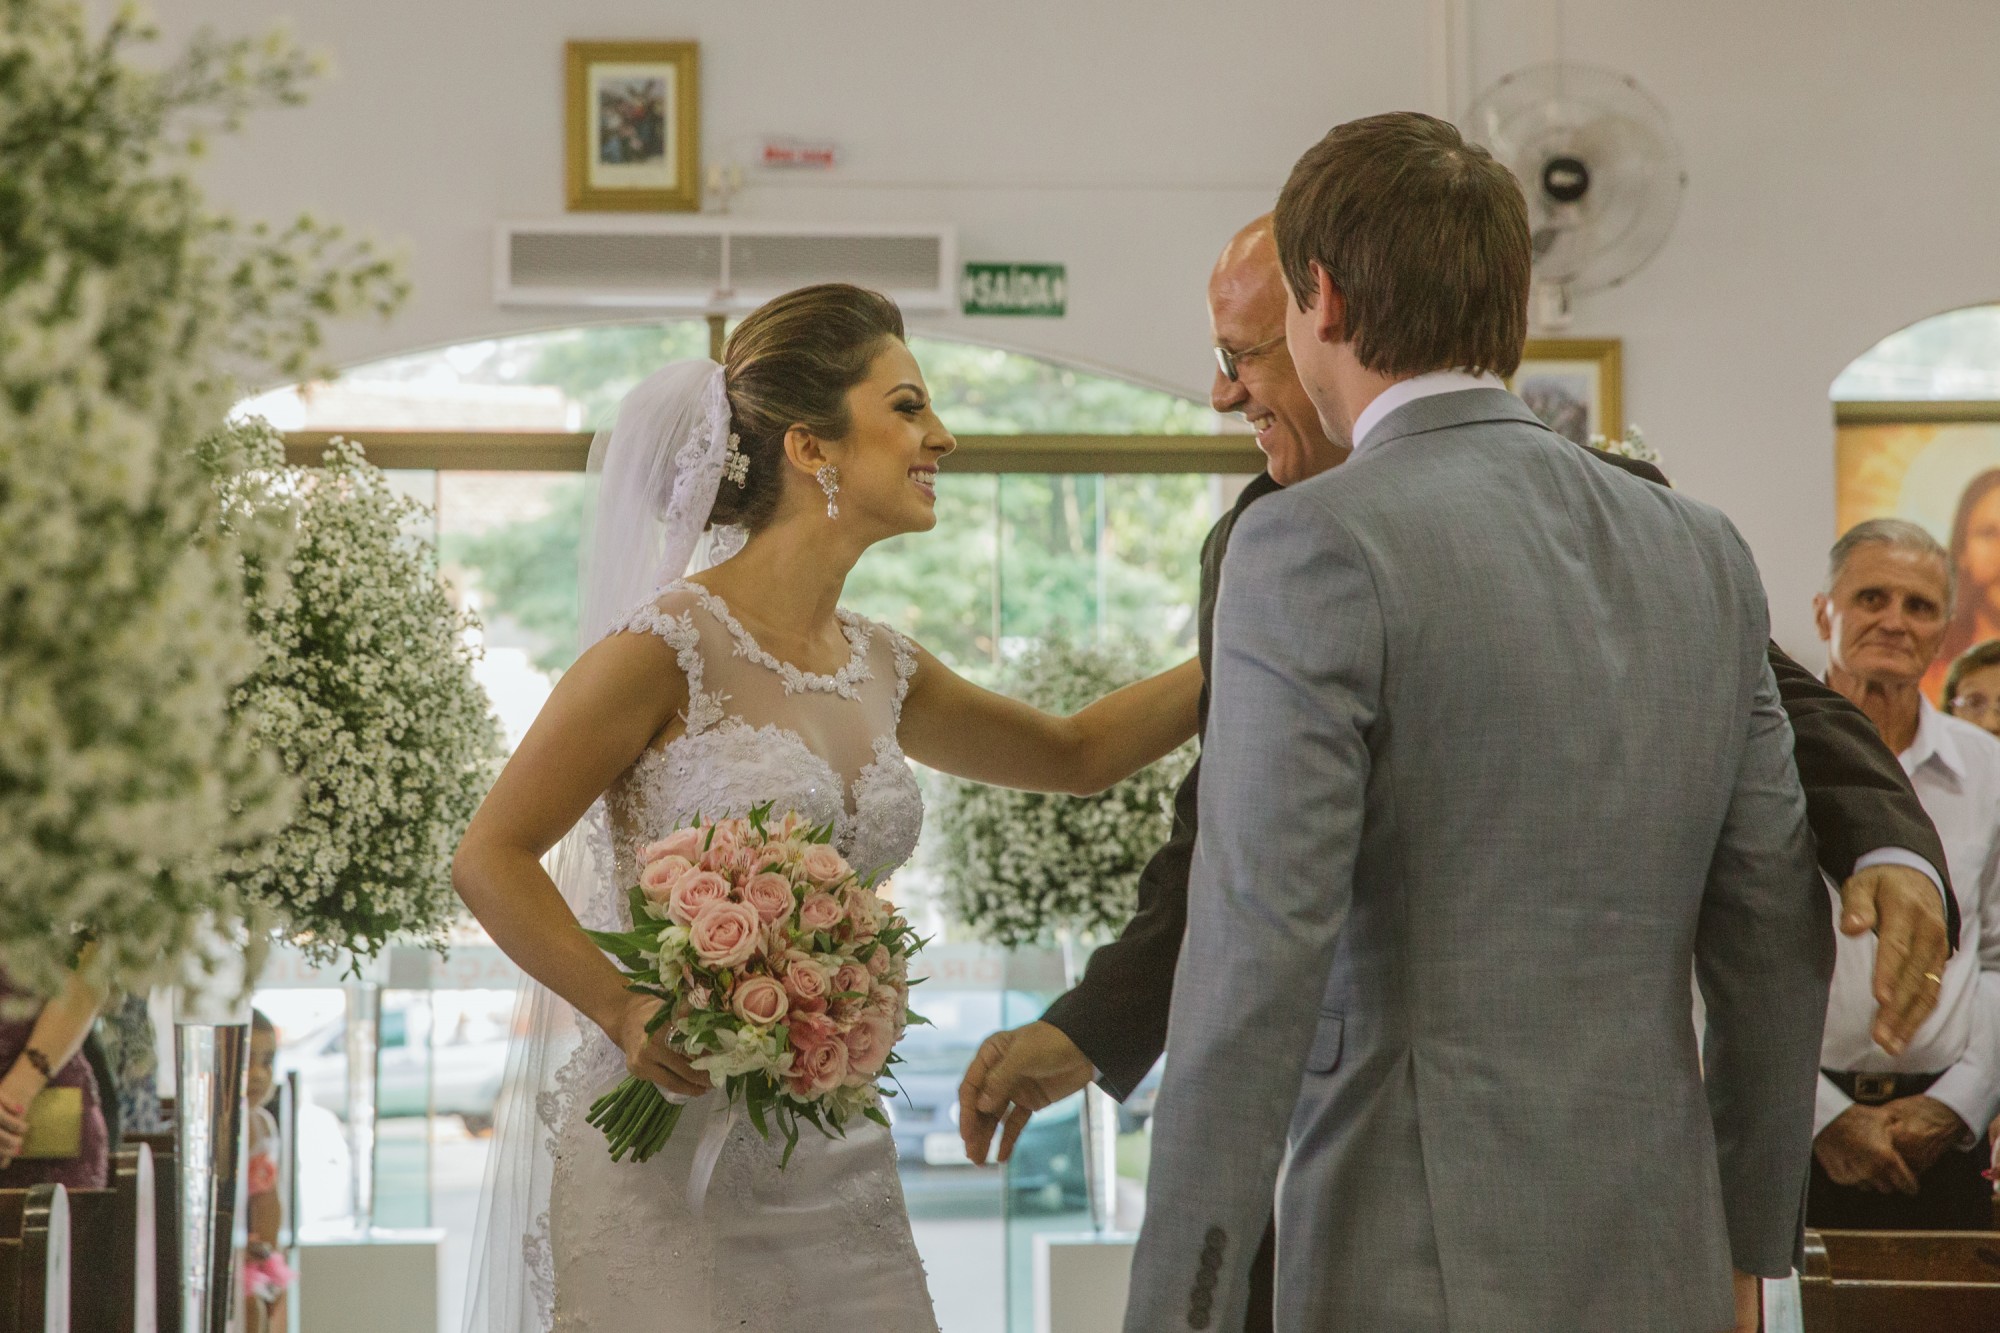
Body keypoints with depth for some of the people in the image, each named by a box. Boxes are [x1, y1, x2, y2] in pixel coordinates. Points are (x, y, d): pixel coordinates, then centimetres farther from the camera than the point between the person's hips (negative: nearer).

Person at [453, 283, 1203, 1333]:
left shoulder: (880, 673, 11)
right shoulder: (672, 647, -10)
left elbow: (1077, 750, 25)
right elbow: (489, 860, -9)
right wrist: (625, 1011, -20)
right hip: (664, 1156, -6)